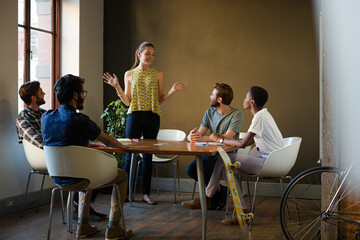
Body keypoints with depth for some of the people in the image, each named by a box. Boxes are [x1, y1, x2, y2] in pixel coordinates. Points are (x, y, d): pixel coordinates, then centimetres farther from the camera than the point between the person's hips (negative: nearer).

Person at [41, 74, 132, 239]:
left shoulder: (46, 117, -1)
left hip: (57, 178, 7)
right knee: (122, 175, 13)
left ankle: (83, 225, 33)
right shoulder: (80, 120, -21)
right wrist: (121, 145, 16)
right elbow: (107, 141, -6)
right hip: (76, 179, -7)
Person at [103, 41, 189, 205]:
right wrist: (116, 87, -3)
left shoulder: (158, 74, 9)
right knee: (130, 154, -2)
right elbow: (127, 101, 7)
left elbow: (160, 100, 9)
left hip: (152, 117, 1)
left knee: (148, 156, 5)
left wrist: (173, 91, -4)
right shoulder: (129, 74, 9)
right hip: (134, 116, 0)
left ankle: (146, 193, 13)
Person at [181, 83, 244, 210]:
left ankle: (212, 199, 0)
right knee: (191, 169, -18)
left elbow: (227, 137, -22)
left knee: (204, 168, -29)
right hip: (211, 152, 6)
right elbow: (199, 135, 1)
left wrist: (203, 138, -34)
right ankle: (219, 192, 2)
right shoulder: (210, 112, 10)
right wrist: (192, 136, -25)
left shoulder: (237, 114, -10)